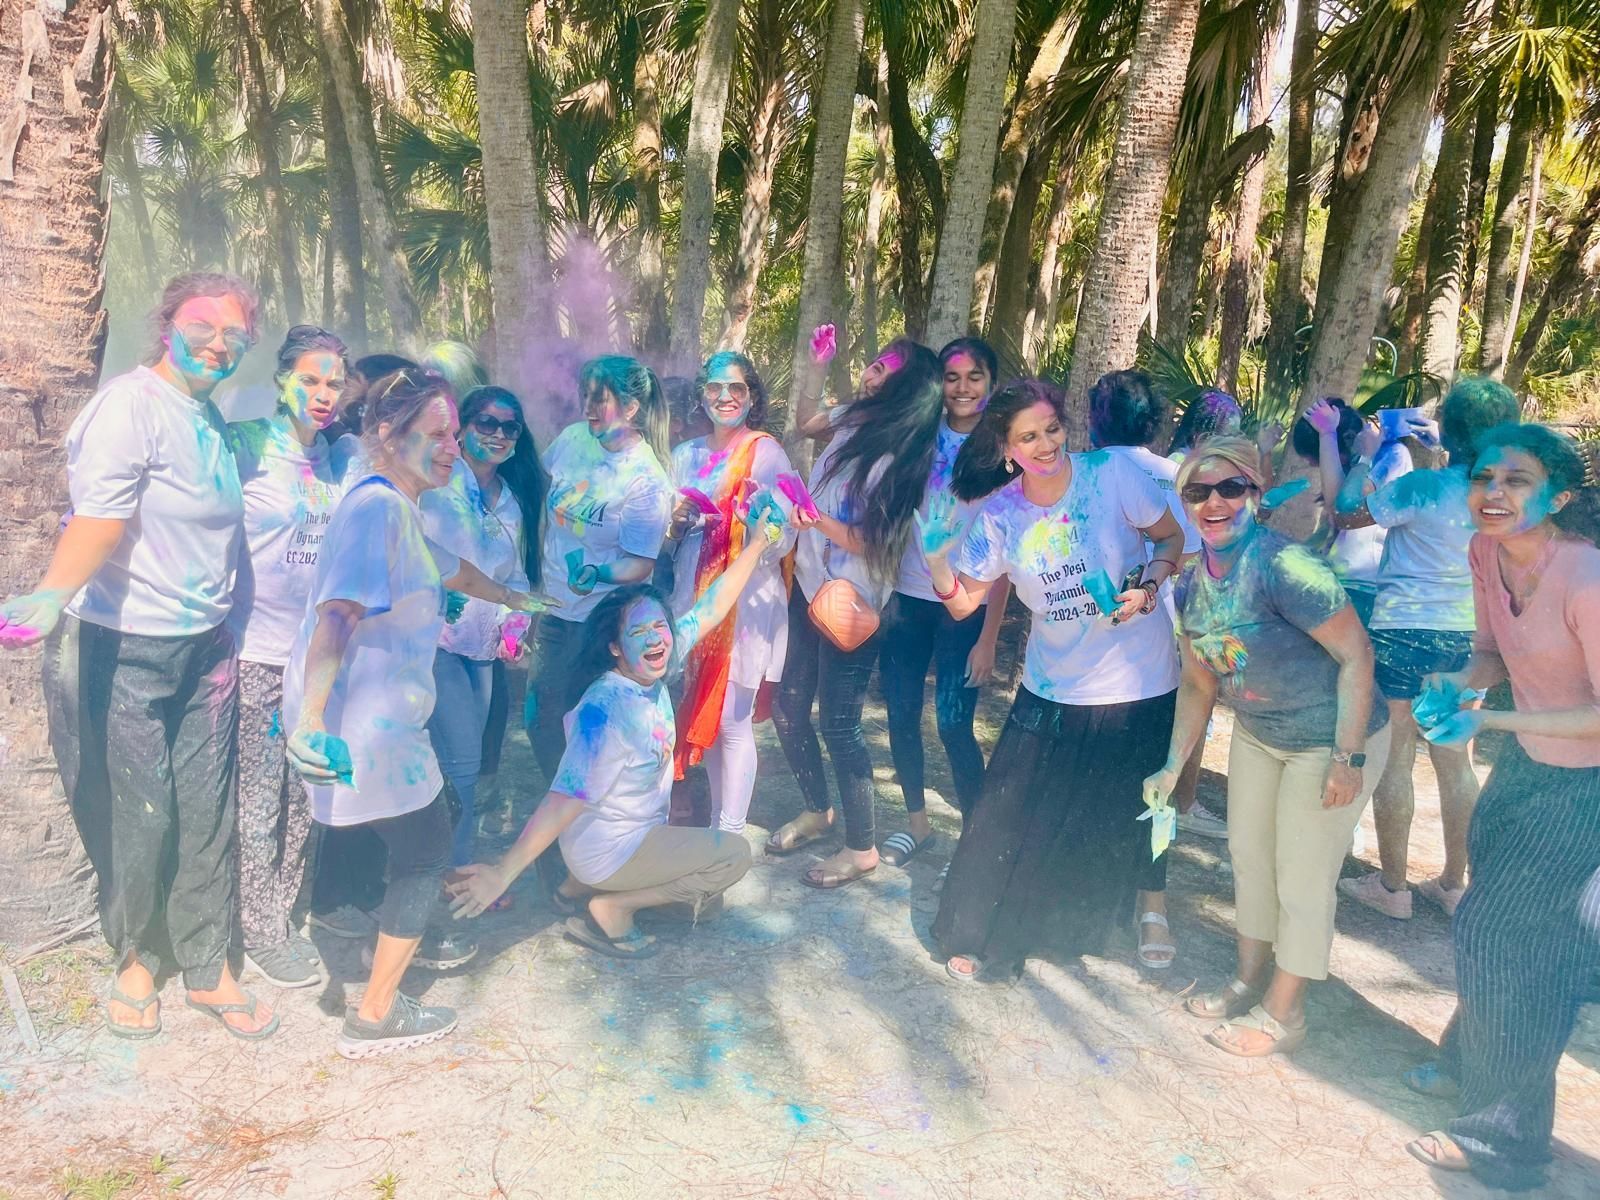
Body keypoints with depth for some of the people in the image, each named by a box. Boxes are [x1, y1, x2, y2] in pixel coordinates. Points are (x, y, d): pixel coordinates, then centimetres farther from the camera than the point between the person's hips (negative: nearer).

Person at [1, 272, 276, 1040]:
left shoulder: (210, 418, 11)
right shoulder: (129, 404, -12)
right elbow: (99, 514, -25)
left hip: (204, 648, 6)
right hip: (121, 649, -6)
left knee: (207, 816, 9)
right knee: (135, 816, 5)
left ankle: (207, 970, 23)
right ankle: (134, 961, 28)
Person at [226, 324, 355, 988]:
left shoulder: (344, 455, 6)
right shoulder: (245, 445, -7)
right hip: (256, 653, -5)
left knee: (302, 798, 13)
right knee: (257, 799, 4)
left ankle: (281, 918, 29)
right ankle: (258, 934, 20)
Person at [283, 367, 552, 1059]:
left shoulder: (400, 509, 13)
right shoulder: (377, 507, -20)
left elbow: (448, 569, 32)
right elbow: (338, 612, -33)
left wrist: (511, 598, 47)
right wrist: (312, 718, -43)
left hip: (383, 716, 10)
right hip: (357, 725, -10)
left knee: (426, 831, 26)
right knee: (427, 848, 3)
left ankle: (402, 940, 48)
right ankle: (375, 1018, 13)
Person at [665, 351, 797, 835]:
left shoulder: (767, 453, -3)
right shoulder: (686, 456, 14)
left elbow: (783, 539, -10)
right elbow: (666, 541, 17)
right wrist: (676, 524, -5)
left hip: (747, 603, -5)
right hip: (693, 600, 6)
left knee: (732, 722, -4)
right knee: (703, 717, 11)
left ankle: (730, 835, 8)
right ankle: (714, 825, 25)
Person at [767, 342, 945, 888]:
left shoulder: (900, 460, -18)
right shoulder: (854, 422, 4)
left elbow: (873, 543, -19)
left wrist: (819, 521, -30)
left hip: (848, 602, -8)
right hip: (809, 586, 8)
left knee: (839, 724, -4)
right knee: (788, 707, 14)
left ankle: (862, 848, 13)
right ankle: (817, 811, 36)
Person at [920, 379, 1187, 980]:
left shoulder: (1114, 474, -14)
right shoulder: (999, 515, -7)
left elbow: (1173, 537, -2)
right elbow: (961, 601, -5)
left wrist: (1151, 582, -21)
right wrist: (936, 556, -23)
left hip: (1138, 683, -1)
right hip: (1052, 687, 2)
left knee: (1123, 818, 13)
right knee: (1011, 814, 3)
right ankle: (978, 935, 23)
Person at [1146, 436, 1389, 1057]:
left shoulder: (1285, 566, -28)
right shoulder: (1192, 585, -4)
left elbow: (1357, 655, -25)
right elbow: (1198, 683, 7)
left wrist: (1347, 759, -25)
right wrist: (1173, 766, 8)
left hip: (1329, 741, -7)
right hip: (1256, 733, 7)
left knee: (1301, 880, 4)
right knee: (1248, 855, 19)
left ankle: (1282, 1016, 24)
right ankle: (1248, 981, 40)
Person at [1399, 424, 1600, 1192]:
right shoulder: (1486, 552, -7)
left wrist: (1488, 720, -27)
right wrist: (1457, 683, -14)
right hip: (1524, 766, 7)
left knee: (1510, 941, 3)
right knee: (1488, 924, 22)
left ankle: (1503, 1137, 26)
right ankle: (1472, 1064, 48)